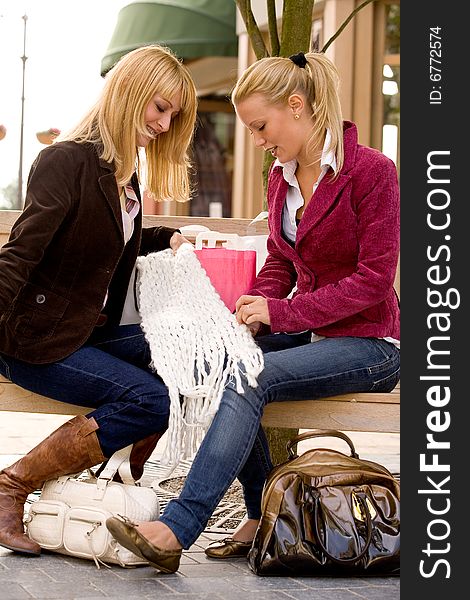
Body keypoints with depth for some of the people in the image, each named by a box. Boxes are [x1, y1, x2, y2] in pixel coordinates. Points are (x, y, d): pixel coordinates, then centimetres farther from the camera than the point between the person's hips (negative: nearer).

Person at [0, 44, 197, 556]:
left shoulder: (122, 171, 13)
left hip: (95, 331, 9)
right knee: (150, 400, -23)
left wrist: (169, 239, 16)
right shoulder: (66, 161, -15)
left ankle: (139, 483, 5)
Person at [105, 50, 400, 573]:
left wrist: (281, 312, -22)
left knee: (249, 378, -29)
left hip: (368, 343, -7)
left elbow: (374, 278, -17)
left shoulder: (371, 171, -13)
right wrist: (253, 312, -8)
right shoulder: (281, 177, 10)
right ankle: (263, 517, -12)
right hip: (308, 332, 7)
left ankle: (176, 530, -36)